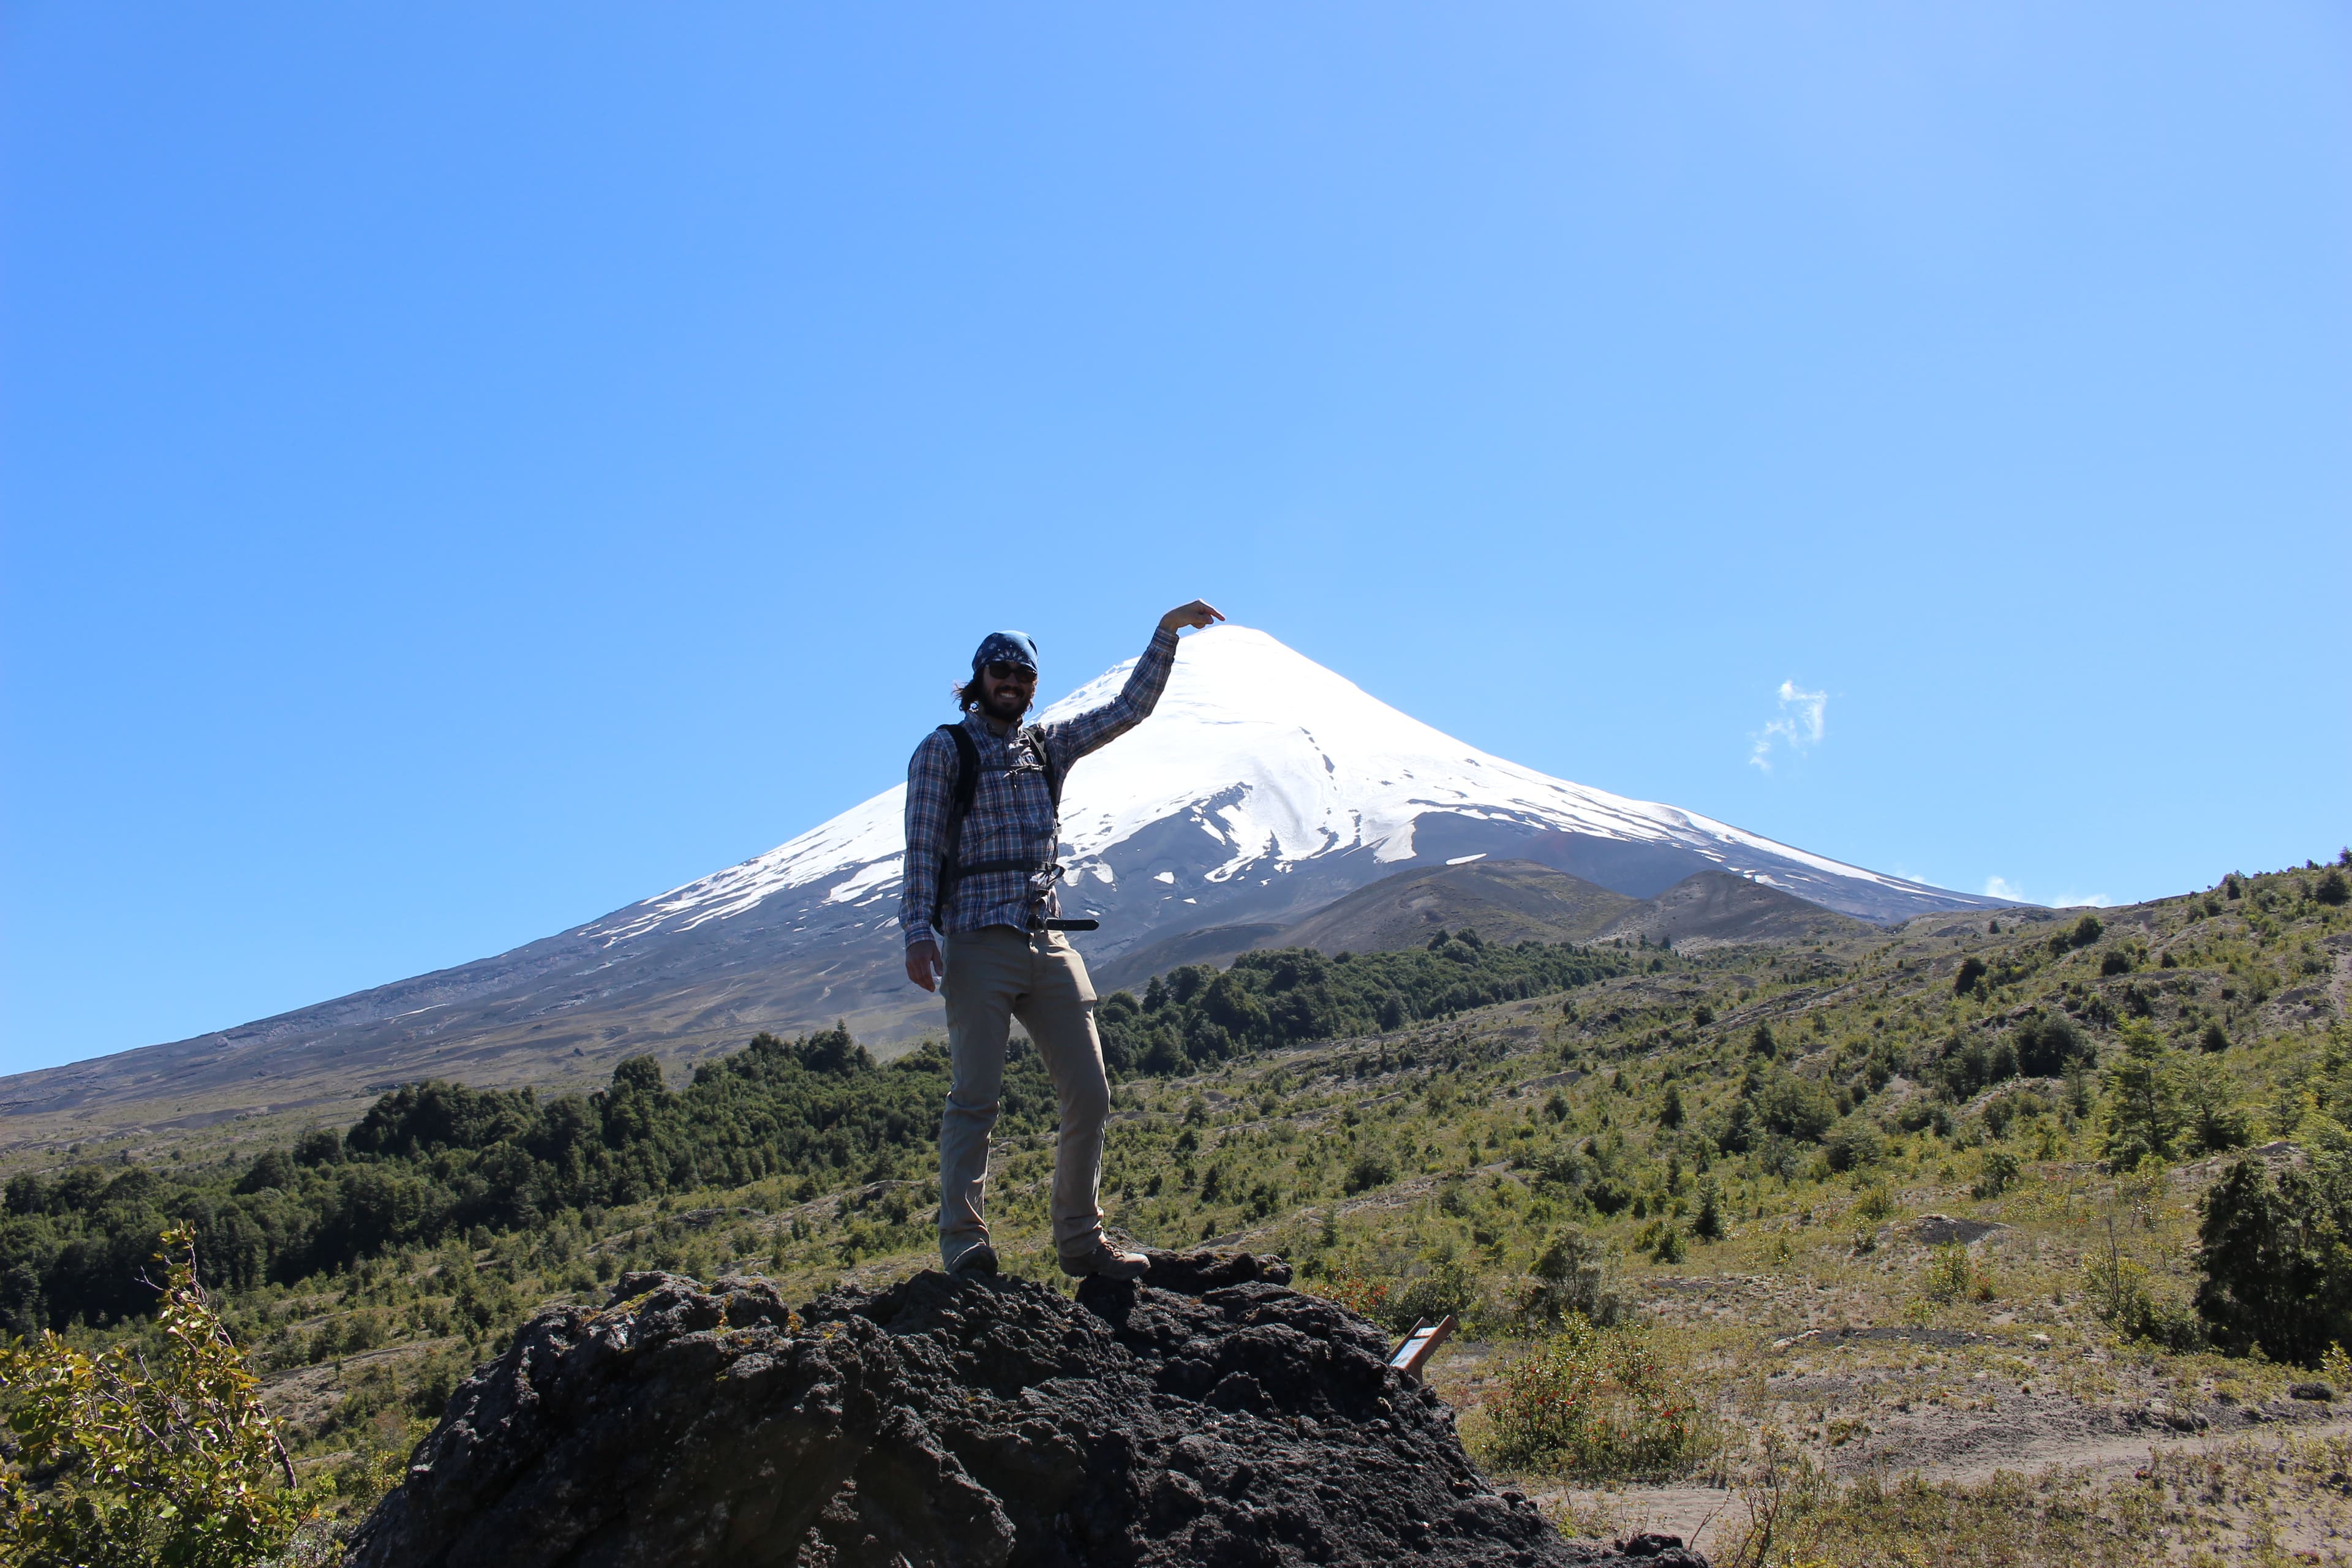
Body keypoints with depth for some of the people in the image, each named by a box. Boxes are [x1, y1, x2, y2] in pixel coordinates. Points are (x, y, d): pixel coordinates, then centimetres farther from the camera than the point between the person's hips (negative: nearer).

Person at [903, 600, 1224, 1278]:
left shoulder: (1048, 745, 19)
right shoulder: (944, 750, 4)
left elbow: (1130, 708, 20)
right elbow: (922, 847, -3)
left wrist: (1168, 632, 14)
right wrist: (919, 931, -14)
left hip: (1049, 943, 6)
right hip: (979, 943, -5)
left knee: (1089, 1094, 3)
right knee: (975, 1099, -6)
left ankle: (1080, 1241, 14)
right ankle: (964, 1245, 1)